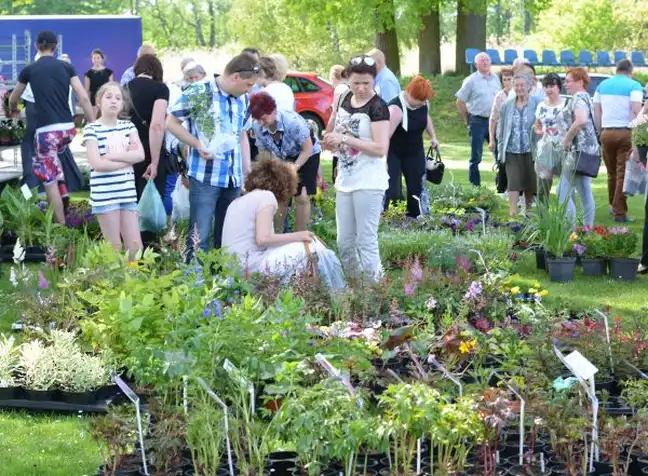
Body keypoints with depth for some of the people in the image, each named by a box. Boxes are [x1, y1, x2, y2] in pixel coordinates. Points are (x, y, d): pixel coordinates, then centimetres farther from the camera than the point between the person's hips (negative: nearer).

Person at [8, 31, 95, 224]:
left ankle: (62, 226, 2)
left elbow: (13, 100, 20)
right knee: (46, 159, 34)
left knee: (49, 181, 3)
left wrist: (14, 110, 43)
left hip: (47, 130, -4)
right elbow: (84, 98, -1)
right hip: (68, 128, 4)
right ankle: (63, 192, 22)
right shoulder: (67, 67, 6)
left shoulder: (29, 70, 3)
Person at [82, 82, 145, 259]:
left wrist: (113, 155, -11)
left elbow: (140, 155, -2)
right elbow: (97, 164, -15)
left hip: (128, 193, 5)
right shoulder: (92, 129, -4)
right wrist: (127, 158, -6)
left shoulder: (128, 126, 11)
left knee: (136, 248, 2)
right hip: (104, 195, -5)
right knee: (115, 249, 1)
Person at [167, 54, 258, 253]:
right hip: (205, 176, -6)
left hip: (234, 177, 6)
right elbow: (171, 122, -2)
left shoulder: (243, 99, 11)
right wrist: (197, 144, -13)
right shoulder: (199, 92, -8)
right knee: (200, 235, -8)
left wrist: (248, 170, 16)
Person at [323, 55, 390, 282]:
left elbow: (381, 148, -20)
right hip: (345, 181, 8)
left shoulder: (377, 107, -13)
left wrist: (345, 139, -22)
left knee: (366, 241, -4)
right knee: (344, 243, 12)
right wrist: (332, 141, 2)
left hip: (369, 184, -8)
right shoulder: (344, 100, 9)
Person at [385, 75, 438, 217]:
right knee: (388, 186, -13)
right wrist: (383, 160, -38)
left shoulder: (424, 103, -8)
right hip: (394, 152, -7)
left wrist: (433, 137, 12)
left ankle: (416, 216, 19)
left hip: (415, 152, 7)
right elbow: (386, 135, -34)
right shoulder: (396, 108, -31)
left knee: (417, 185, 9)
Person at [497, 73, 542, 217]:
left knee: (530, 184, 10)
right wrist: (501, 150, 5)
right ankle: (512, 213, -11)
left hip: (530, 151, -1)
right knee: (513, 183, -8)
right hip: (512, 152, 1)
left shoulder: (537, 104, -1)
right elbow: (501, 130, 11)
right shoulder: (507, 106, 6)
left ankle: (528, 210, 27)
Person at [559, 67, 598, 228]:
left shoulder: (578, 98, -13)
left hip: (578, 149, -10)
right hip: (590, 149, 10)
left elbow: (581, 120, -31)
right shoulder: (587, 97, 18)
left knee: (564, 193, -8)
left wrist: (567, 139, -19)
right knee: (585, 192, 13)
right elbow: (595, 123, 25)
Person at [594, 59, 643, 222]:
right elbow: (636, 111, -13)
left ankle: (614, 206, 28)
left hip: (607, 133, 4)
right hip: (626, 133, -4)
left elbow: (596, 112, 12)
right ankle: (619, 212, -2)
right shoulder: (634, 86, -3)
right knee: (623, 174, -1)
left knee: (612, 173, 17)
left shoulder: (602, 85, 12)